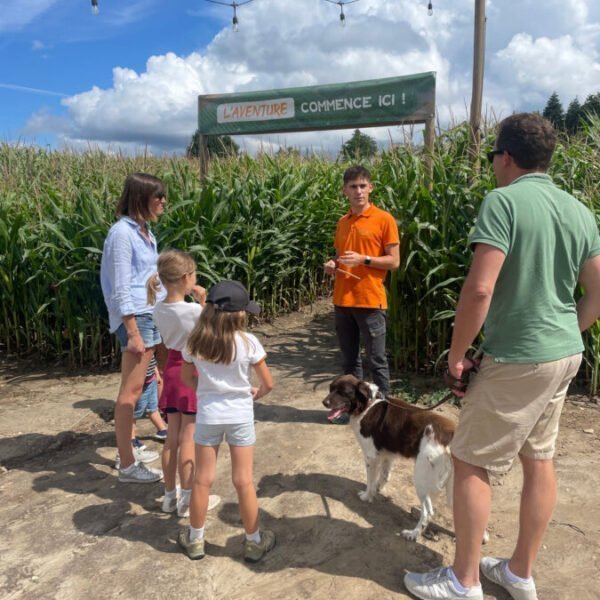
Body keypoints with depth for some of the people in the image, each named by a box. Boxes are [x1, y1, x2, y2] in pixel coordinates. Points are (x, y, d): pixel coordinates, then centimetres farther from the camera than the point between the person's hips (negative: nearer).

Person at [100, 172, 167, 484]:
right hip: (135, 317, -9)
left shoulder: (144, 230, 12)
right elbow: (121, 289, -17)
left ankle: (128, 450, 29)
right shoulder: (123, 232, -15)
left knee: (136, 387, 16)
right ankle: (127, 466, 8)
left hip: (152, 315, 9)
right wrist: (133, 332, -19)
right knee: (131, 390, -2)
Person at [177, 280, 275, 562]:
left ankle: (195, 540, 30)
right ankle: (253, 541, 24)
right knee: (244, 481, 9)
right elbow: (268, 384, -10)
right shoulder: (247, 342, -17)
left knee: (202, 480, 14)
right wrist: (256, 393, 10)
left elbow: (187, 379, 6)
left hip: (207, 416, 2)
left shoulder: (194, 342, -8)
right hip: (240, 416, -2)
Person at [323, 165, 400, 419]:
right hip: (342, 300, 6)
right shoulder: (342, 222, 13)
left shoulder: (384, 219, -4)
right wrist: (332, 265, 1)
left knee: (377, 360, 3)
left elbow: (394, 261, -6)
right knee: (349, 359, 13)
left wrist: (363, 259, -19)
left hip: (370, 301, -5)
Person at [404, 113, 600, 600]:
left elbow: (480, 288, -25)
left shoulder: (504, 201, -16)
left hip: (517, 359, -8)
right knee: (539, 460, 17)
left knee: (470, 463, 5)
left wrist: (456, 353, -12)